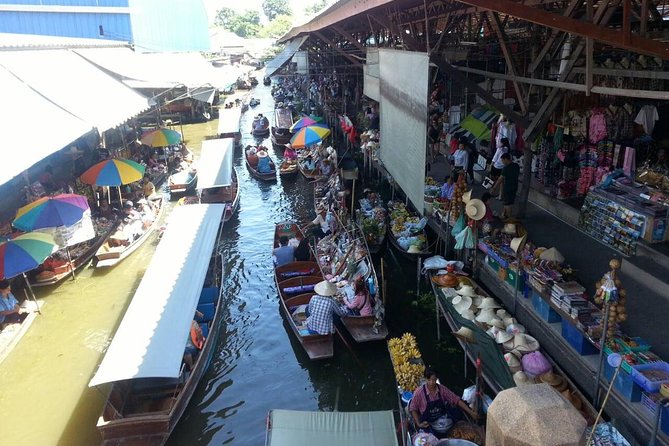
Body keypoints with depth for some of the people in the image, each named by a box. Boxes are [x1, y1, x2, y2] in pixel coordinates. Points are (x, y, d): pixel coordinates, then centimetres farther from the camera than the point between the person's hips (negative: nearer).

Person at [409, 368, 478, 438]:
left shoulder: (442, 389, -7)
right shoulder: (419, 392, -17)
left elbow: (456, 400, -4)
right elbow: (413, 409, -5)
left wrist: (470, 412, -11)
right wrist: (418, 424, -14)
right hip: (426, 424, -5)